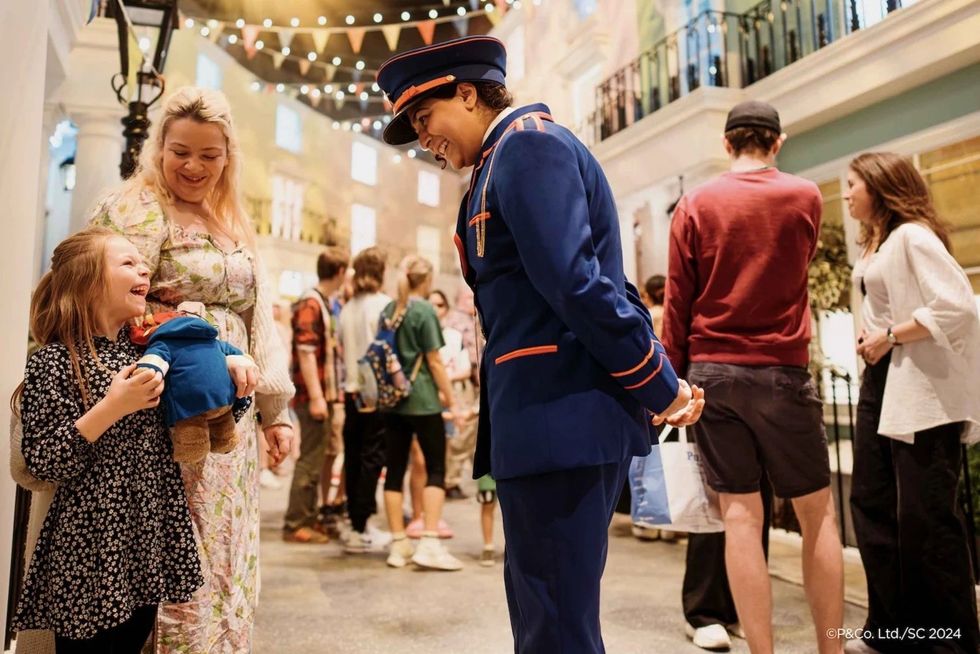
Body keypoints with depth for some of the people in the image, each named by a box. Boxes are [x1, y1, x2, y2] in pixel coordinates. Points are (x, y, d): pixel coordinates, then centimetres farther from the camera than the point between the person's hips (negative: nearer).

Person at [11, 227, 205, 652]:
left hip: (150, 541, 6)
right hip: (89, 551, -6)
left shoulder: (146, 349, 6)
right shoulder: (53, 362, -12)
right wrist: (111, 408, -24)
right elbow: (41, 463, -15)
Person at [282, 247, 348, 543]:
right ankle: (295, 525, 8)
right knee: (311, 459, -3)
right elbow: (305, 353, -20)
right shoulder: (310, 304, -13)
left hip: (324, 395, 10)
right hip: (312, 396, -10)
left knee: (325, 455, 16)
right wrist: (316, 397, -22)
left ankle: (309, 518, 27)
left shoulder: (322, 303, 17)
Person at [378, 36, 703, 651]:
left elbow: (576, 283, -18)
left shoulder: (527, 141, -8)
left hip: (560, 417, -10)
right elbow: (605, 282, 19)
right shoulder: (514, 156, 22)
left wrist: (660, 388, -11)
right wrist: (663, 379, 11)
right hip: (556, 415, 10)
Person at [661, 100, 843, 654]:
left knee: (740, 515, 4)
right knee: (818, 512, 11)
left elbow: (678, 302, -1)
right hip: (782, 371, 0)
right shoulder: (805, 196, 3)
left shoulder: (695, 205, 2)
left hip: (713, 371, 1)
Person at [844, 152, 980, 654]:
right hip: (880, 382, 10)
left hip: (921, 389, -10)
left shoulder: (913, 236, -11)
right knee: (873, 505, 10)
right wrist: (872, 339, 7)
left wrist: (889, 338, -16)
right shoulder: (877, 243, 17)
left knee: (926, 518, -3)